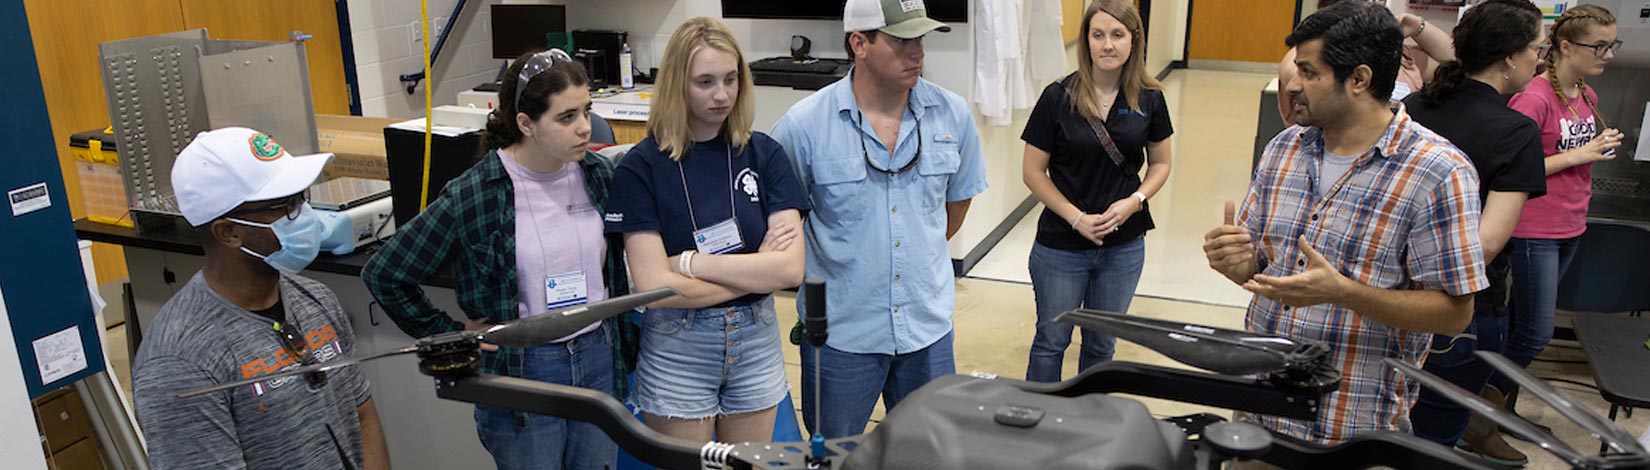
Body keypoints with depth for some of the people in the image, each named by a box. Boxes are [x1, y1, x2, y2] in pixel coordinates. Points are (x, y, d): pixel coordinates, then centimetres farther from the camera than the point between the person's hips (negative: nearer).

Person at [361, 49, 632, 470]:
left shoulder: (599, 174, -3)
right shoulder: (473, 196, -17)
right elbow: (384, 275, -8)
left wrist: (626, 341, 11)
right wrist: (451, 335, -6)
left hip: (599, 359, 4)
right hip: (524, 369, -4)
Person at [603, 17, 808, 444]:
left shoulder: (764, 153, -3)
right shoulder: (642, 165, -10)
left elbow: (791, 268, -12)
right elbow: (655, 287, -17)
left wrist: (691, 262, -17)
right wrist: (757, 271, -12)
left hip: (755, 343, 3)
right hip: (676, 349, -3)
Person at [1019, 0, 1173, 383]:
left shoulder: (1149, 99, -2)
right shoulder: (1058, 97, -11)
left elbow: (1160, 164, 9)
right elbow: (1033, 171, -8)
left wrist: (1134, 201, -11)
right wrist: (1077, 218, -15)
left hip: (1124, 247, 3)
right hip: (1060, 246, -3)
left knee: (1102, 344, 17)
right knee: (1052, 340, 11)